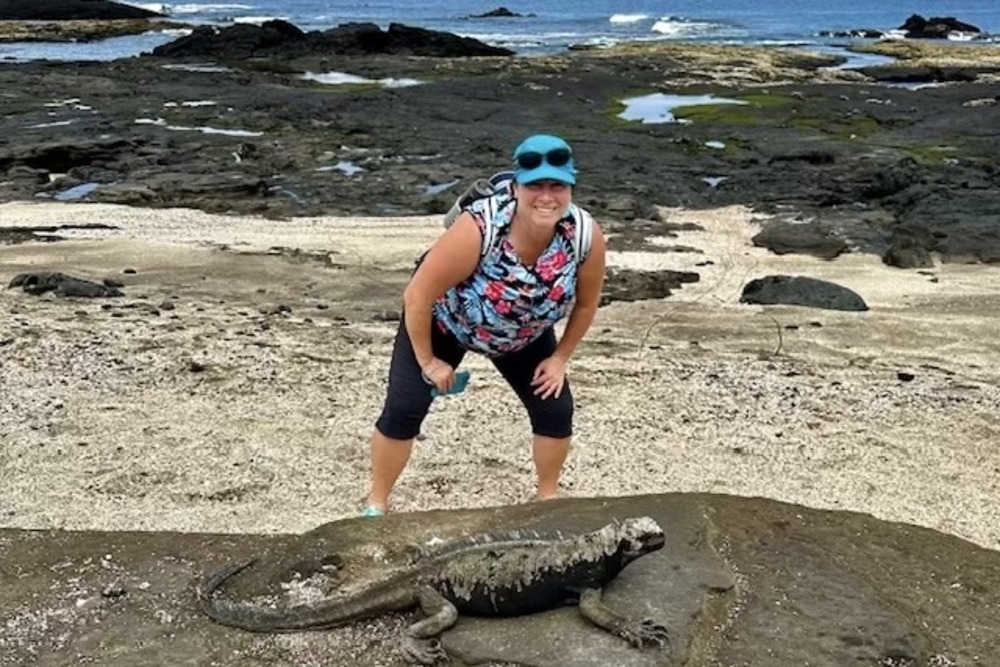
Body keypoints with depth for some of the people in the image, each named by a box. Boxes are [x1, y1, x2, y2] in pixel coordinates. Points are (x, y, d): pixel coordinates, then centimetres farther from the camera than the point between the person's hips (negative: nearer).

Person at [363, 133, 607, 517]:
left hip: (525, 334, 4)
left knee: (556, 411, 0)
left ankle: (548, 498, 26)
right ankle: (376, 505, 14)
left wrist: (560, 359, -2)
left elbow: (586, 303, -8)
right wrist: (428, 361, -18)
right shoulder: (478, 230, -42)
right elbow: (417, 296, -30)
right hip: (443, 320, -3)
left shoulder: (586, 237, -30)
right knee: (403, 411, -9)